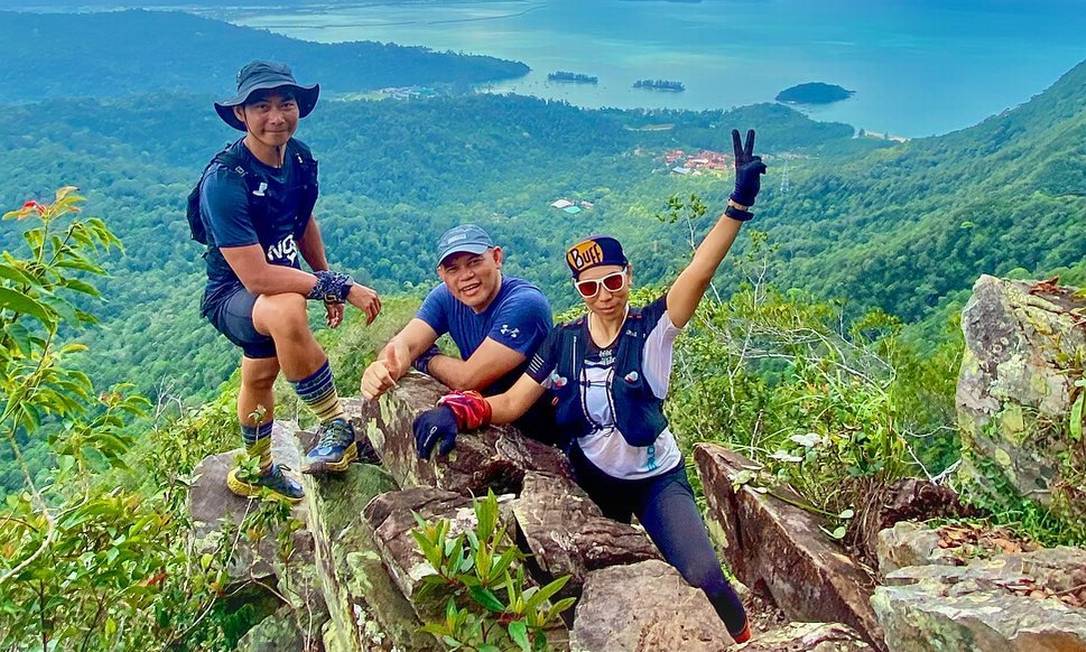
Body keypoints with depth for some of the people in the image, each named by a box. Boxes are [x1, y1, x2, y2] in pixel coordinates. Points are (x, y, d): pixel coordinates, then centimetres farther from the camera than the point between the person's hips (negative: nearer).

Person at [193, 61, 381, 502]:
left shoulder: (299, 157, -7)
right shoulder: (224, 180, -30)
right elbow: (255, 276, -35)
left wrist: (325, 281, 16)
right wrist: (340, 286, -33)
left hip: (278, 280, 8)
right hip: (233, 294, -8)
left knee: (260, 377, 28)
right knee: (287, 310, -41)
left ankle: (257, 470, 53)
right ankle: (338, 430, -24)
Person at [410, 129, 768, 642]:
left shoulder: (652, 329, -17)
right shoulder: (563, 342, -10)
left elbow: (698, 274, -32)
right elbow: (510, 403, -11)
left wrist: (739, 204, -43)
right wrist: (454, 411, -30)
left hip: (657, 479, -3)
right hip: (593, 480, 3)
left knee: (703, 577, -14)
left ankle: (744, 640, 17)